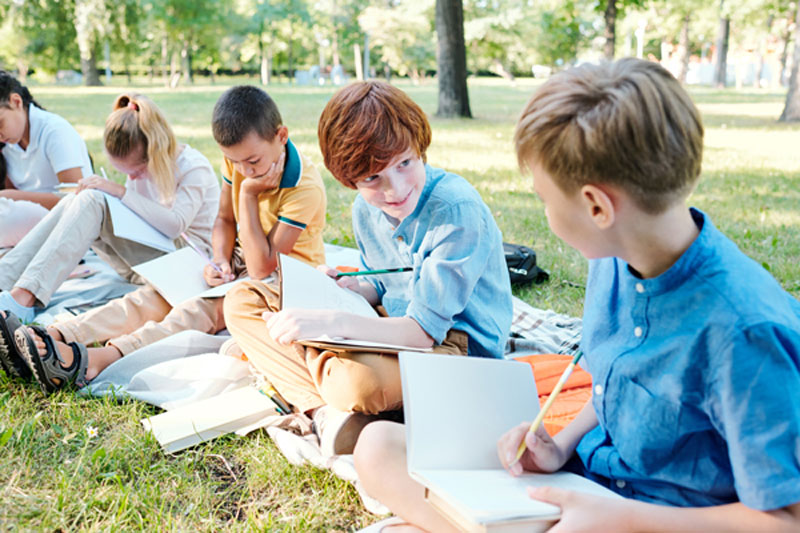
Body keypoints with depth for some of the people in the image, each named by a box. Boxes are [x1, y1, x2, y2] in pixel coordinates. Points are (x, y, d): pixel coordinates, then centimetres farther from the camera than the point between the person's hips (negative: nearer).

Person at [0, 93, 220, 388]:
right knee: (71, 203, -10)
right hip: (144, 257, 8)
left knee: (92, 202, -24)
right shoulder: (141, 164, 13)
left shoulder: (194, 168, -10)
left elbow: (175, 224, -22)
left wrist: (122, 193, -21)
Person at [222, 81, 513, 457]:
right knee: (242, 302, 0)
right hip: (394, 328, 8)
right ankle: (327, 412, -17)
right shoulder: (366, 211, 0)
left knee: (356, 381, -43)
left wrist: (331, 322, -35)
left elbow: (424, 331, -25)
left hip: (459, 344, -8)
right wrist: (347, 288, -6)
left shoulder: (458, 210, -24)